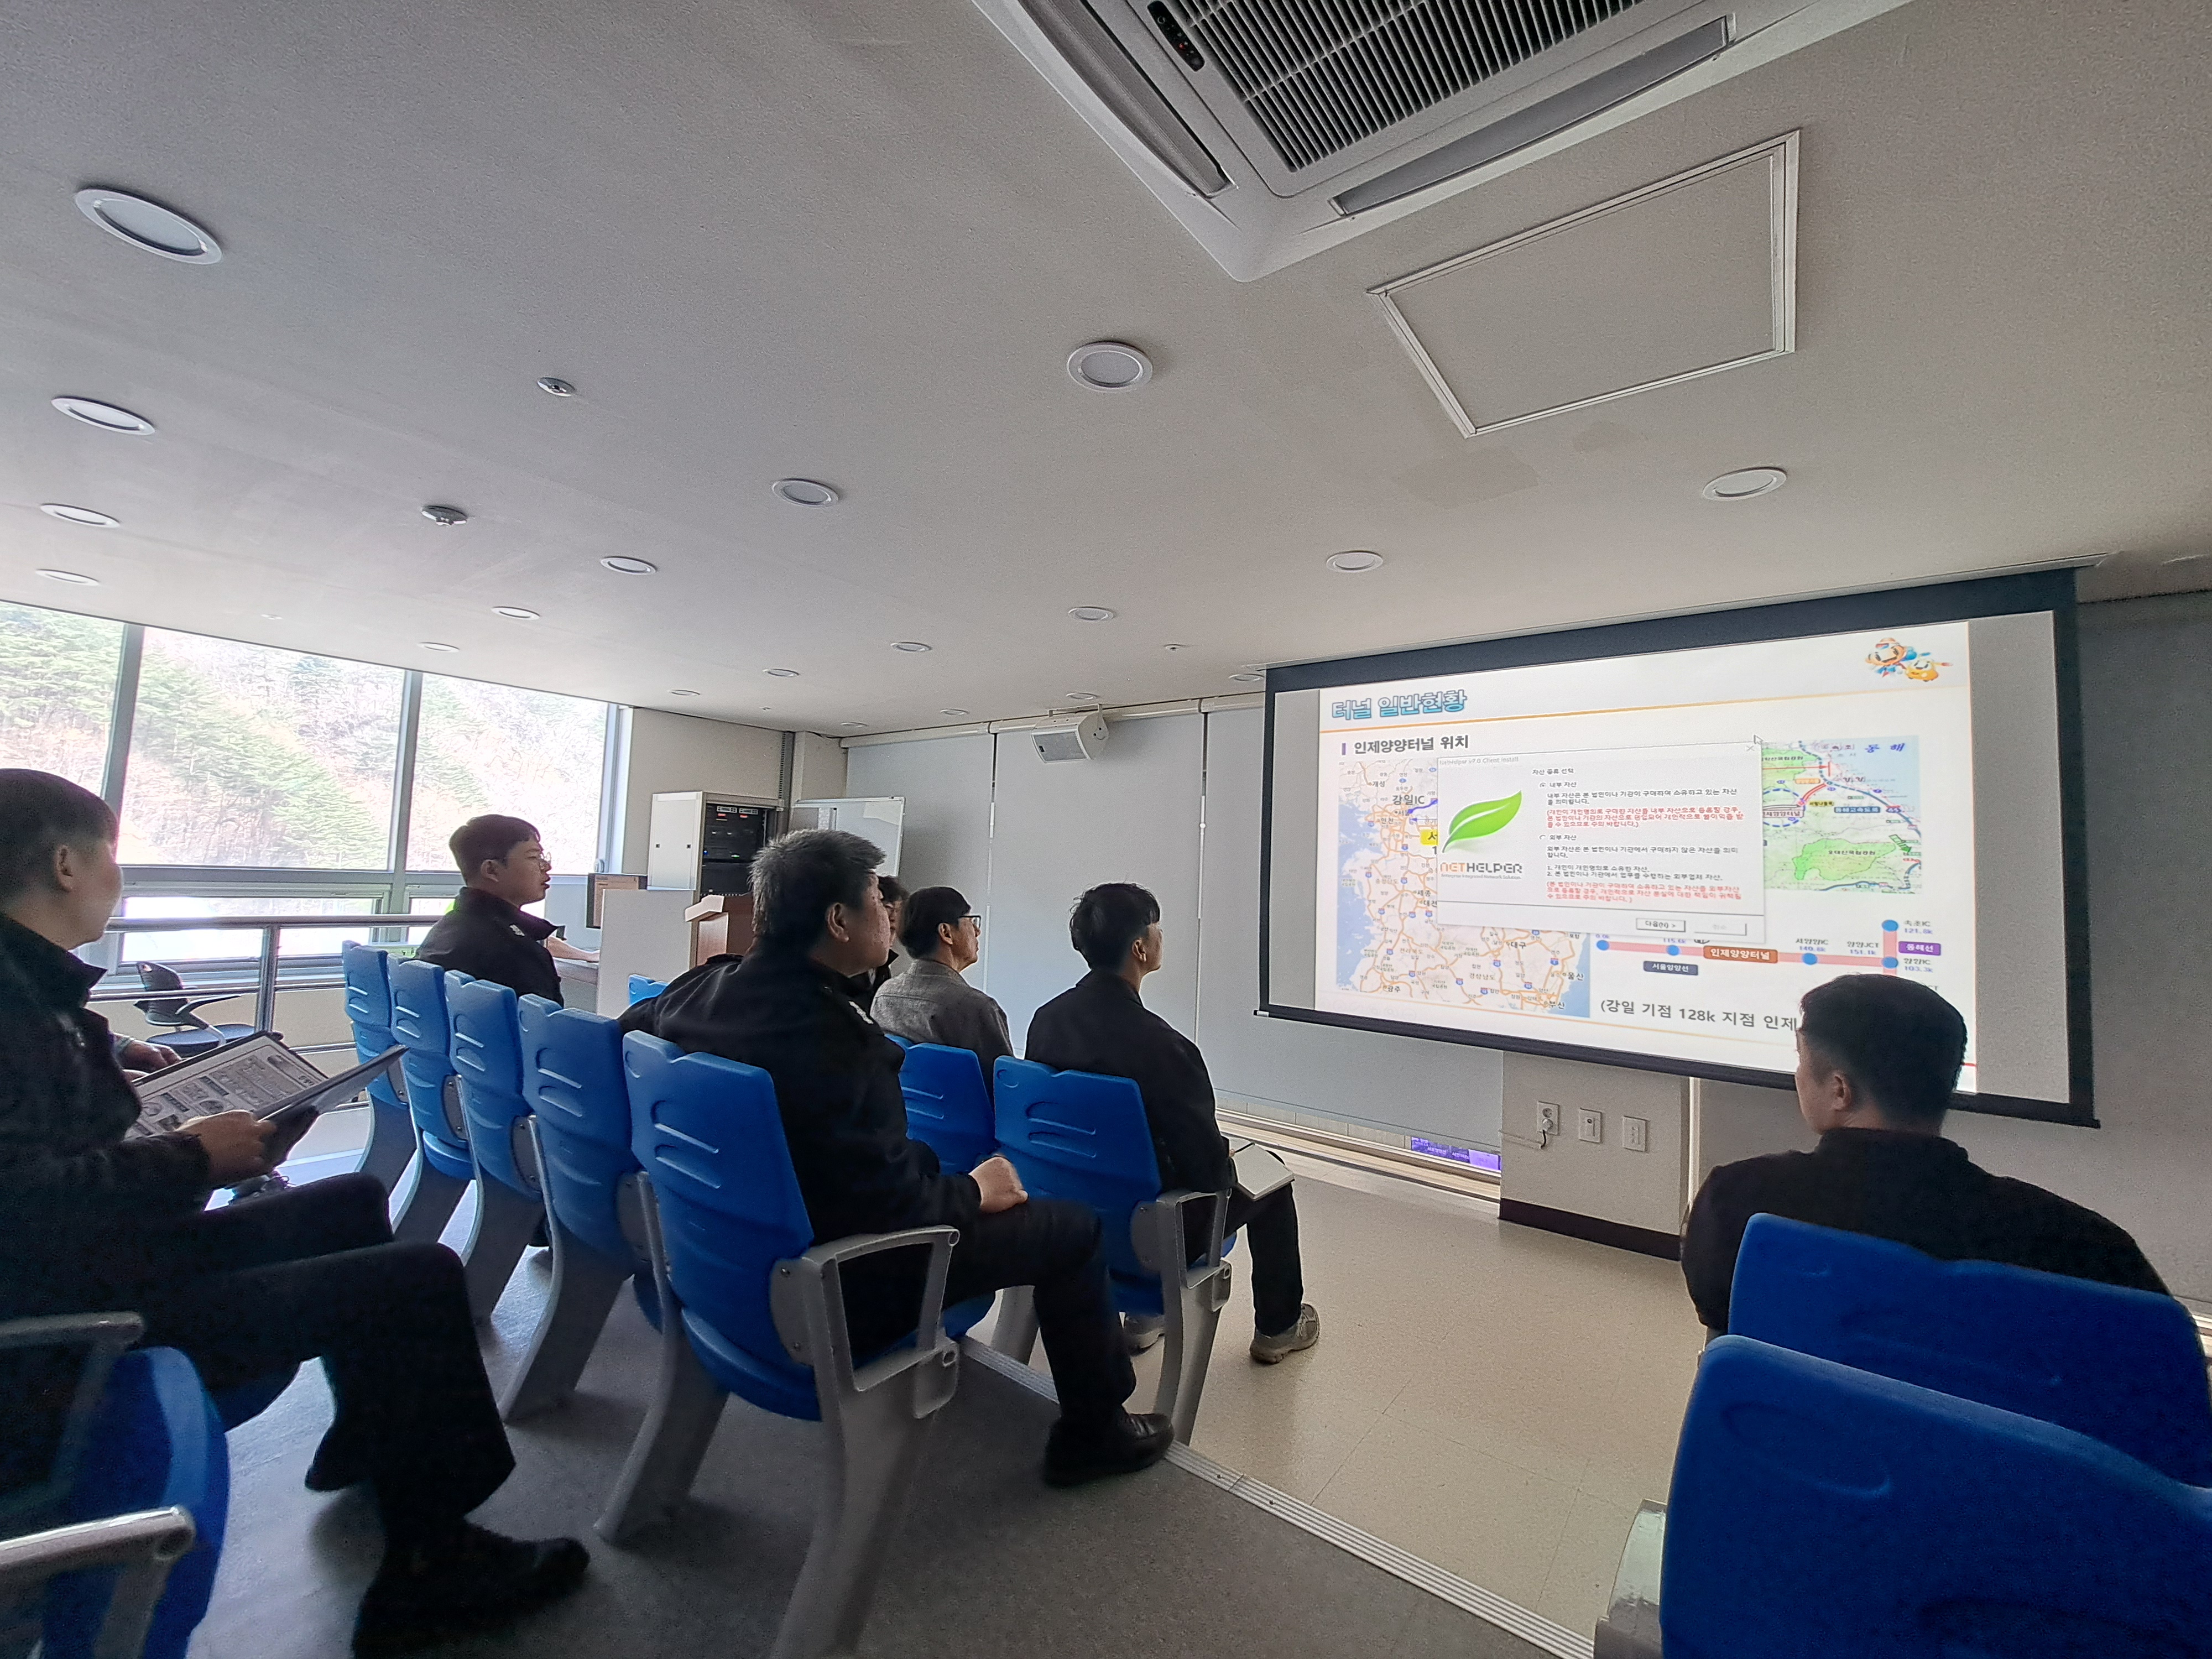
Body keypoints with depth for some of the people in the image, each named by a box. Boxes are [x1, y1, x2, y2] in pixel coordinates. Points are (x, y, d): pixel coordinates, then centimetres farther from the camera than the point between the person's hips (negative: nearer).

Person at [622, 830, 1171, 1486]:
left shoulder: (701, 989, -7)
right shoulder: (827, 1038, -33)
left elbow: (627, 1029, 15)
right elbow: (893, 1202, -30)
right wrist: (974, 1192, -9)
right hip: (834, 1293, -9)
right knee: (1074, 1227, 0)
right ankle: (1094, 1433, 22)